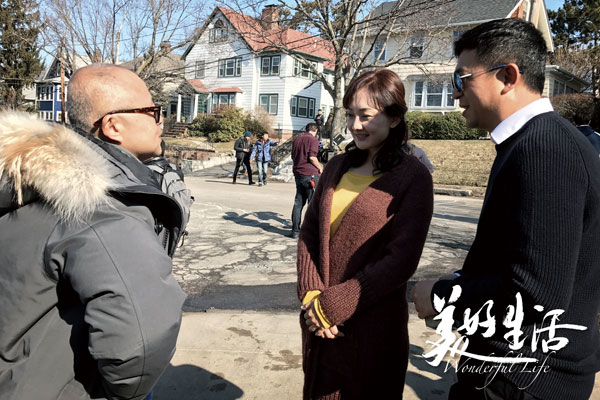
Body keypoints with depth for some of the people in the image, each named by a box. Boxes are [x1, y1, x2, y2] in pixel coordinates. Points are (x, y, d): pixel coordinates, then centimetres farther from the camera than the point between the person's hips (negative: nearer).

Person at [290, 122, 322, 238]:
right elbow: (312, 157, -16)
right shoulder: (313, 139, -7)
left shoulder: (296, 140, 14)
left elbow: (293, 157, 20)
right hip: (310, 174, -7)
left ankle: (295, 230, 13)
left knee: (298, 202, 11)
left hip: (298, 174, 7)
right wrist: (320, 168, -3)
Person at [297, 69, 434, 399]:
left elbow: (401, 259, -14)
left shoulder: (412, 176, -8)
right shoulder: (337, 166, 6)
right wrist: (311, 295, -9)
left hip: (372, 325, -4)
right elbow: (309, 232, 4)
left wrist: (333, 305, -16)